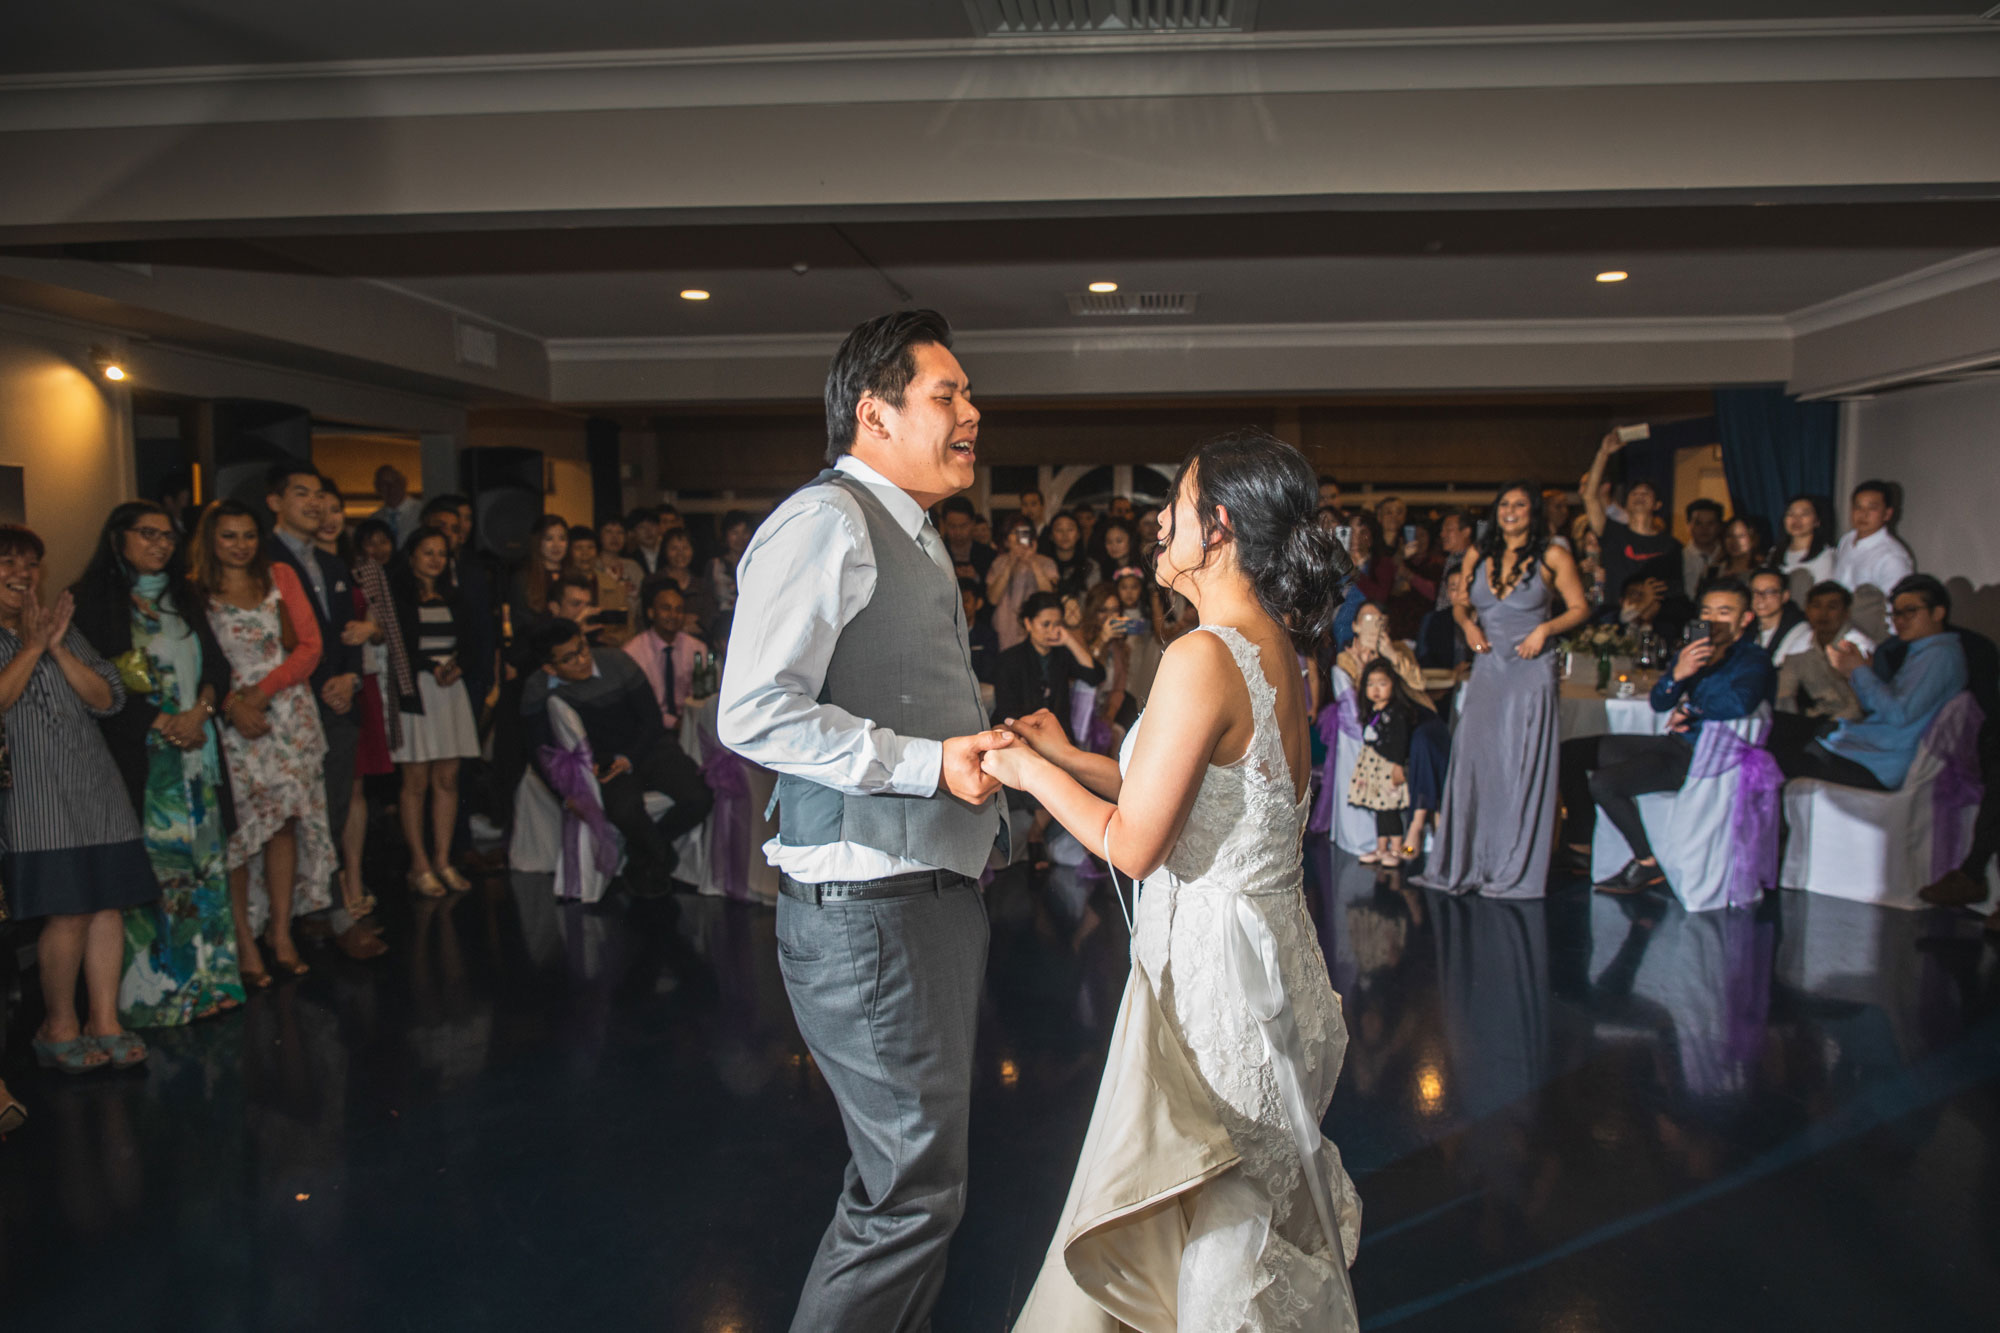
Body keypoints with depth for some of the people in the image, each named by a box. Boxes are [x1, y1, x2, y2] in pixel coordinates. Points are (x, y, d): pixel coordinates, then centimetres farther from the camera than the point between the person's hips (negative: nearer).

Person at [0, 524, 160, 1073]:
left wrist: (58, 648, -5)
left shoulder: (65, 630, 17)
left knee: (108, 904, 3)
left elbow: (109, 699, 6)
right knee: (68, 912, -9)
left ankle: (104, 1021, 12)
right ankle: (59, 1026, 9)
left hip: (94, 786, 5)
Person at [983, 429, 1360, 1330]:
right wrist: (1071, 758, 13)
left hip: (1210, 962, -9)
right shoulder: (1278, 651, 6)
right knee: (1253, 1217, 23)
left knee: (1212, 1235, 9)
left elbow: (1133, 844, -19)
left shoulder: (1203, 657, -22)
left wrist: (1033, 774, -5)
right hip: (1267, 942, 9)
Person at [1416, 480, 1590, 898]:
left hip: (1530, 671, -4)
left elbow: (1579, 608, 2)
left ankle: (1516, 871, 7)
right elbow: (1462, 604, 19)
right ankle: (1464, 865, 11)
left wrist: (1544, 629, -14)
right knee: (1472, 761, 2)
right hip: (1486, 669, 4)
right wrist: (1468, 624, -2)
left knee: (1522, 767, -2)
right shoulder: (1477, 555, 10)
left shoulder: (1552, 557, 0)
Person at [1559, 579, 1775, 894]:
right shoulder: (1696, 651, 12)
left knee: (1603, 783, -24)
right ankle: (1580, 846, 6)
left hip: (1705, 757, -8)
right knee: (1571, 752, 4)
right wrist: (1677, 674, -17)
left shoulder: (1753, 659, -8)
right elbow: (1659, 702, 5)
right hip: (1675, 742, 8)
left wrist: (1689, 710, -10)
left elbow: (1740, 703, -28)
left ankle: (1647, 865, -8)